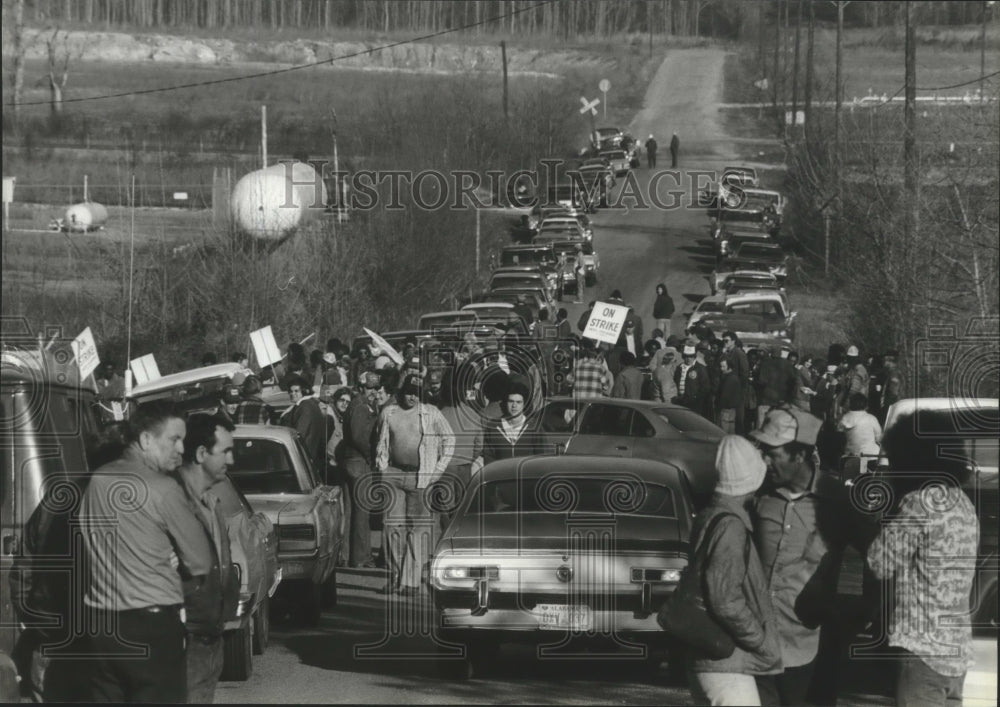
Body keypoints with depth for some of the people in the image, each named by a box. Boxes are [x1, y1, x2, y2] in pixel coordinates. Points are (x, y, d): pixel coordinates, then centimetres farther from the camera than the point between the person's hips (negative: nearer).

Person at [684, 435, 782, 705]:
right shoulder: (730, 526, -17)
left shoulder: (708, 518, 12)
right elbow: (725, 600, -23)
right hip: (727, 663, -10)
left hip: (705, 658, 10)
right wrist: (763, 642, -13)